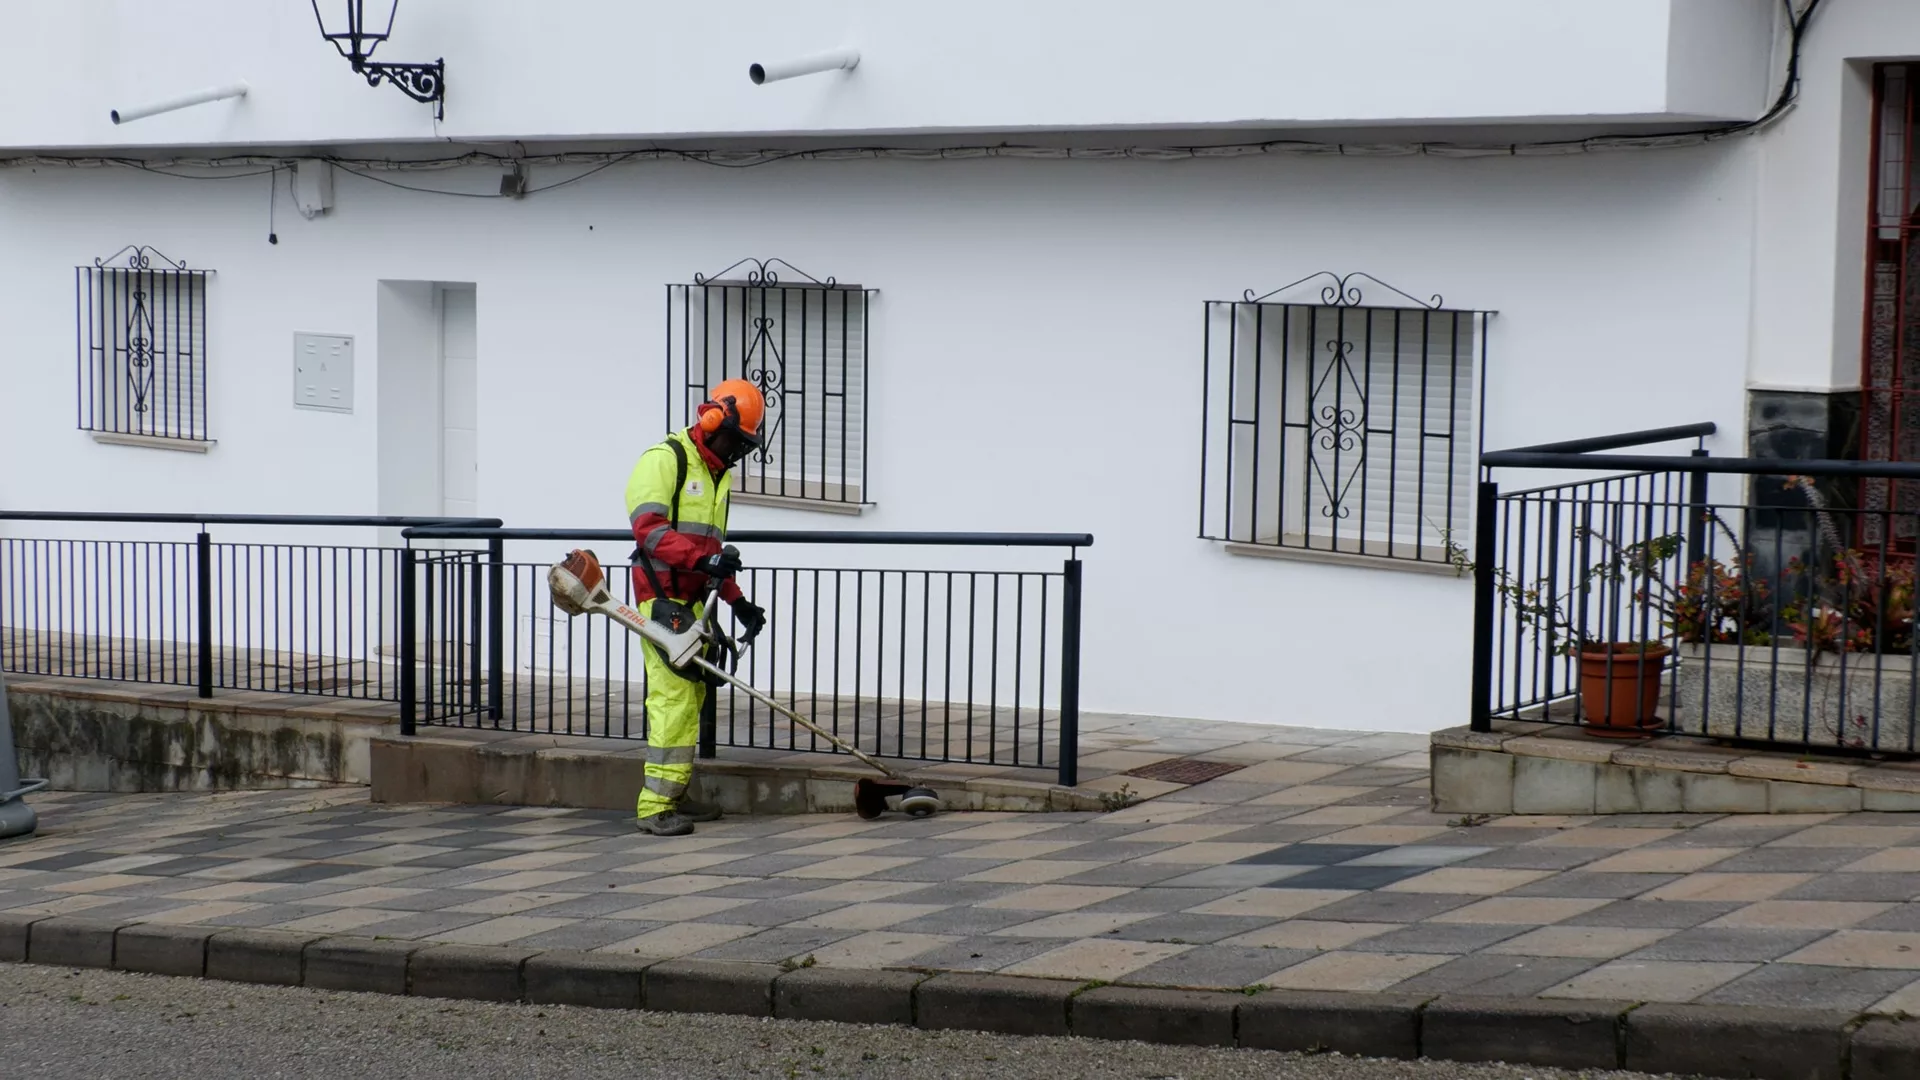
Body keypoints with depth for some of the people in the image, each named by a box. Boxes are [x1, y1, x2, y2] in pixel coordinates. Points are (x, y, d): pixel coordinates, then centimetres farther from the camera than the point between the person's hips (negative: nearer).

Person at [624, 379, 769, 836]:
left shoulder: (719, 476, 21)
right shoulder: (665, 459, -9)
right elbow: (648, 526, -21)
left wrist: (737, 601, 23)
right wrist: (702, 558, -30)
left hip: (692, 602, 10)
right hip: (661, 597, -10)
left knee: (692, 695, 11)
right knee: (674, 695, -15)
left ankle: (674, 796, 19)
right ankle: (654, 806, -17)